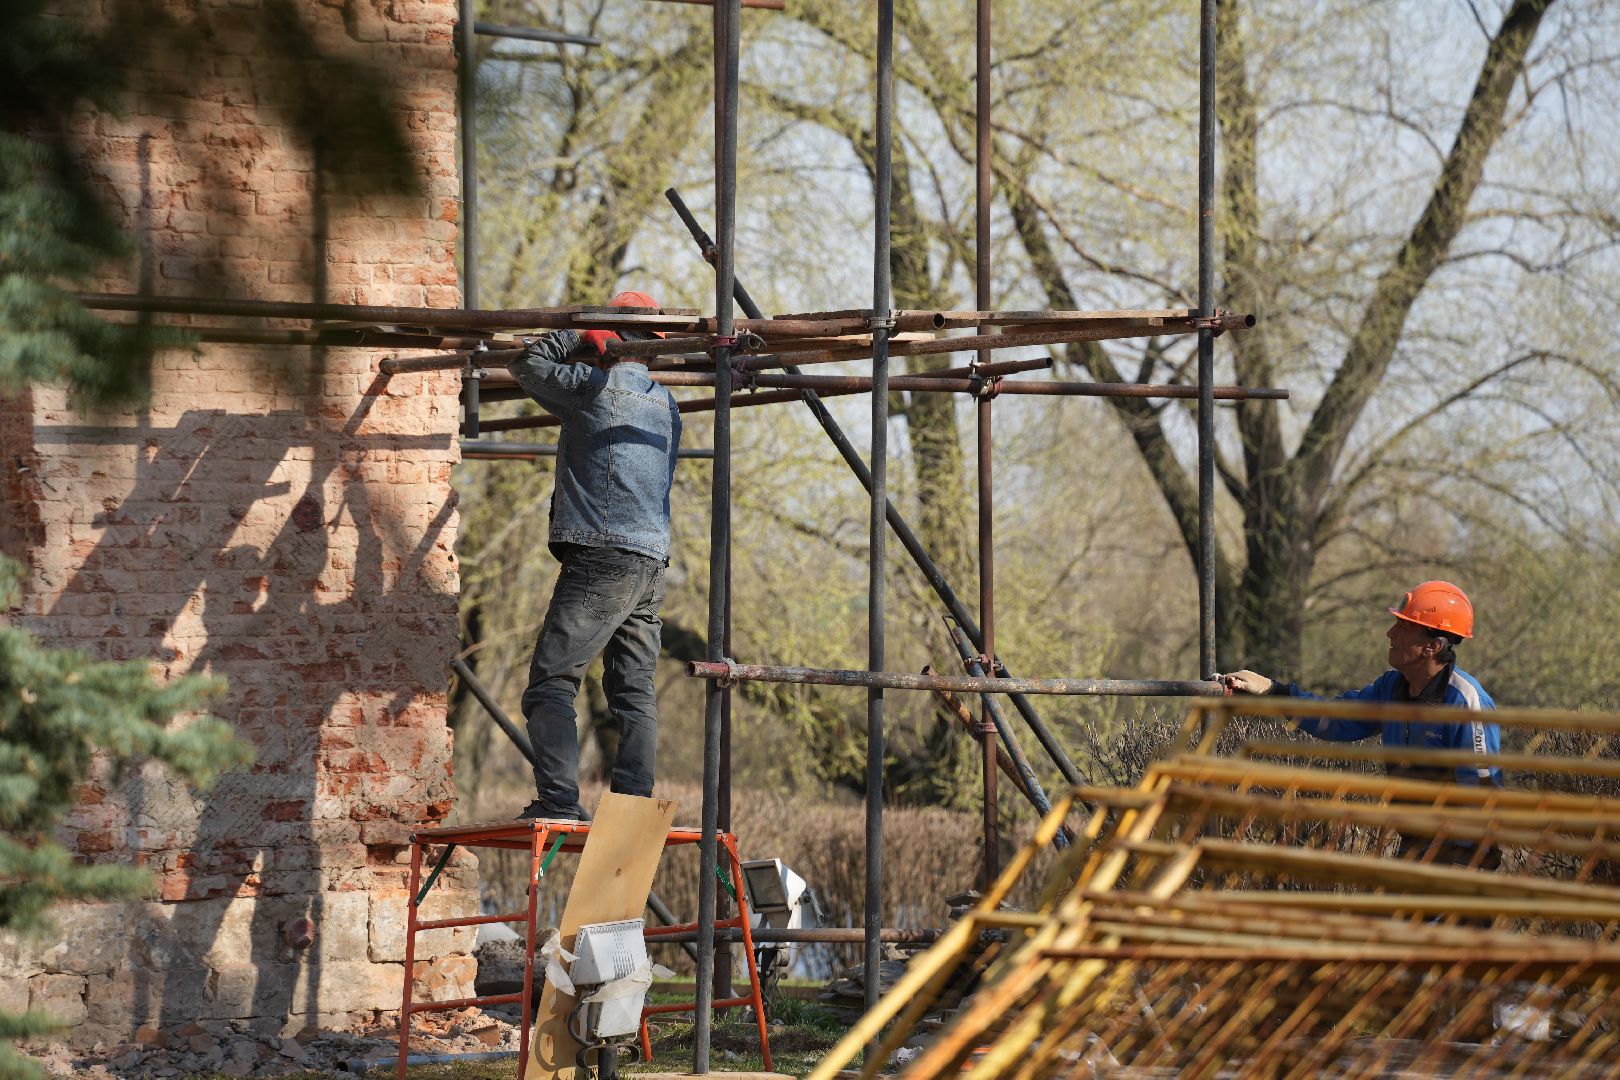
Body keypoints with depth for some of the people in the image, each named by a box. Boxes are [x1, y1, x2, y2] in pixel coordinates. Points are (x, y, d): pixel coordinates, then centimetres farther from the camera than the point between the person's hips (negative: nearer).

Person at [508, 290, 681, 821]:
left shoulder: (594, 387, -6)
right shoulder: (666, 405, 15)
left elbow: (527, 366, 7)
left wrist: (576, 335, 17)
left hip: (601, 558, -8)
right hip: (652, 562, 8)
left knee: (550, 684, -8)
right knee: (634, 691, 8)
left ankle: (559, 800, -18)